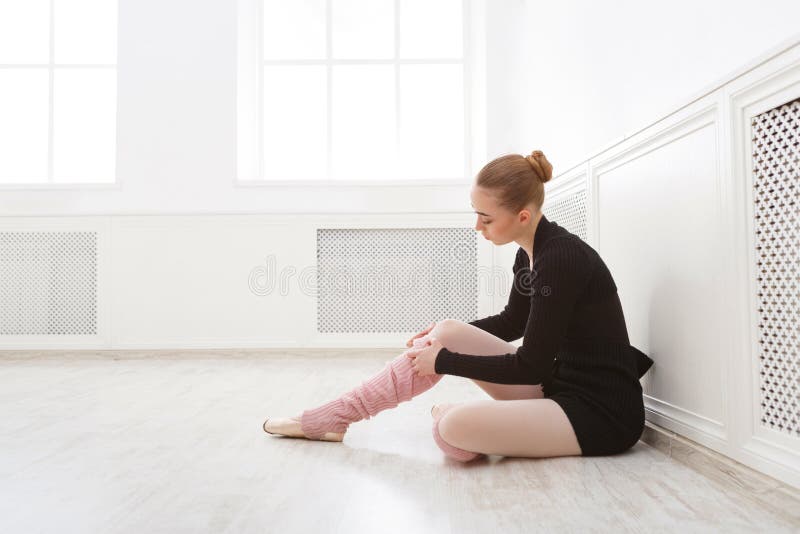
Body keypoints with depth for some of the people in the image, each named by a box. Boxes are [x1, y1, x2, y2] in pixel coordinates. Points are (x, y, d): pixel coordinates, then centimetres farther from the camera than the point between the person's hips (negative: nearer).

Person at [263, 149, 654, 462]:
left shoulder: (560, 258, -24)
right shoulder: (530, 252, 4)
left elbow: (531, 366, -21)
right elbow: (512, 323, 19)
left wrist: (444, 361, -14)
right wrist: (446, 336, 13)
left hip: (602, 414, -8)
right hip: (557, 385, 9)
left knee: (453, 429, -32)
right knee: (449, 333, 0)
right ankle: (326, 419, 5)